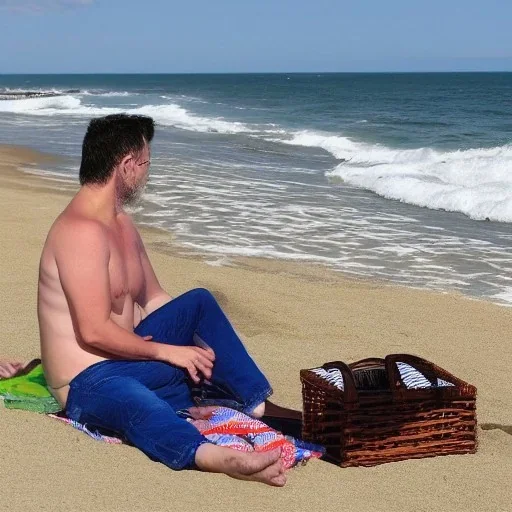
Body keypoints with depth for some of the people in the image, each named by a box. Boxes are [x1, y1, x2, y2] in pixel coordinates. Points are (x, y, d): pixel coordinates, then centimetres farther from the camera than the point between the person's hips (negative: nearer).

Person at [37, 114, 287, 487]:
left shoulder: (121, 223, 10)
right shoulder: (83, 231, -21)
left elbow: (153, 298, 18)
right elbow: (94, 331, -25)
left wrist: (196, 343, 3)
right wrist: (167, 351, -14)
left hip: (125, 355, 11)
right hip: (90, 382, -11)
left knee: (200, 301, 10)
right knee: (143, 409, -42)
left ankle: (260, 404, 1)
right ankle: (214, 456, -73)